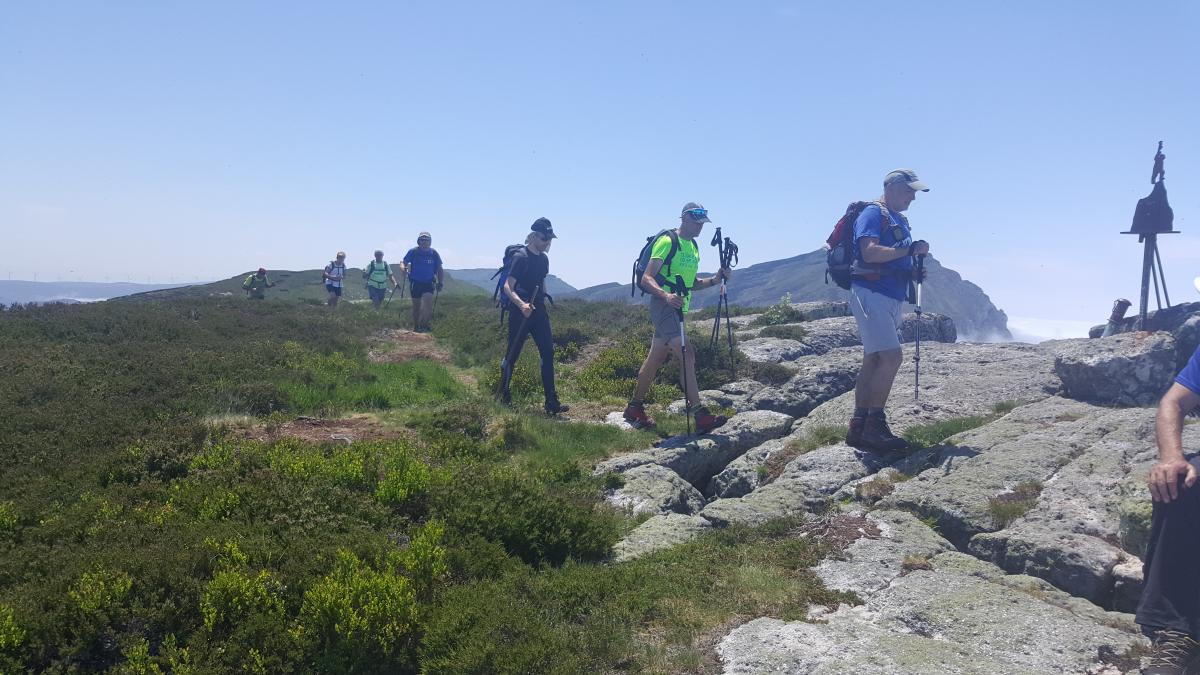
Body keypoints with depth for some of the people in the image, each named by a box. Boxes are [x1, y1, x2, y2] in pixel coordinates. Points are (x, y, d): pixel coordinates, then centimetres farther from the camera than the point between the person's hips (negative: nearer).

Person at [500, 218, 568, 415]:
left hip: (539, 312, 7)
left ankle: (551, 403, -4)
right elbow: (508, 287, -17)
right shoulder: (520, 257, -11)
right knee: (512, 354, 4)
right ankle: (503, 393, 23)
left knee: (548, 354, -3)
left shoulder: (544, 259, 11)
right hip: (520, 312, -6)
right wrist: (522, 304, -32)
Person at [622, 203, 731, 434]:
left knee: (656, 359, 14)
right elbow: (647, 278, -18)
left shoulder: (693, 247, 17)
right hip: (663, 305, -9)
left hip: (678, 308, 9)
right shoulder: (667, 242, -12)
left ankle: (634, 409, 25)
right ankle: (700, 416, -22)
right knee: (687, 355, -19)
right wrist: (666, 295, -36)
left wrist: (714, 280, 5)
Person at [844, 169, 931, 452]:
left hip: (892, 298, 10)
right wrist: (910, 249, -18)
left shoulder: (899, 219, 22)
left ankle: (858, 428, 12)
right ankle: (874, 426, -14)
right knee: (891, 357, -18)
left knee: (874, 360, 8)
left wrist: (914, 272, 9)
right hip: (871, 294, -10)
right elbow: (870, 253, -22)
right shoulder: (873, 214, -8)